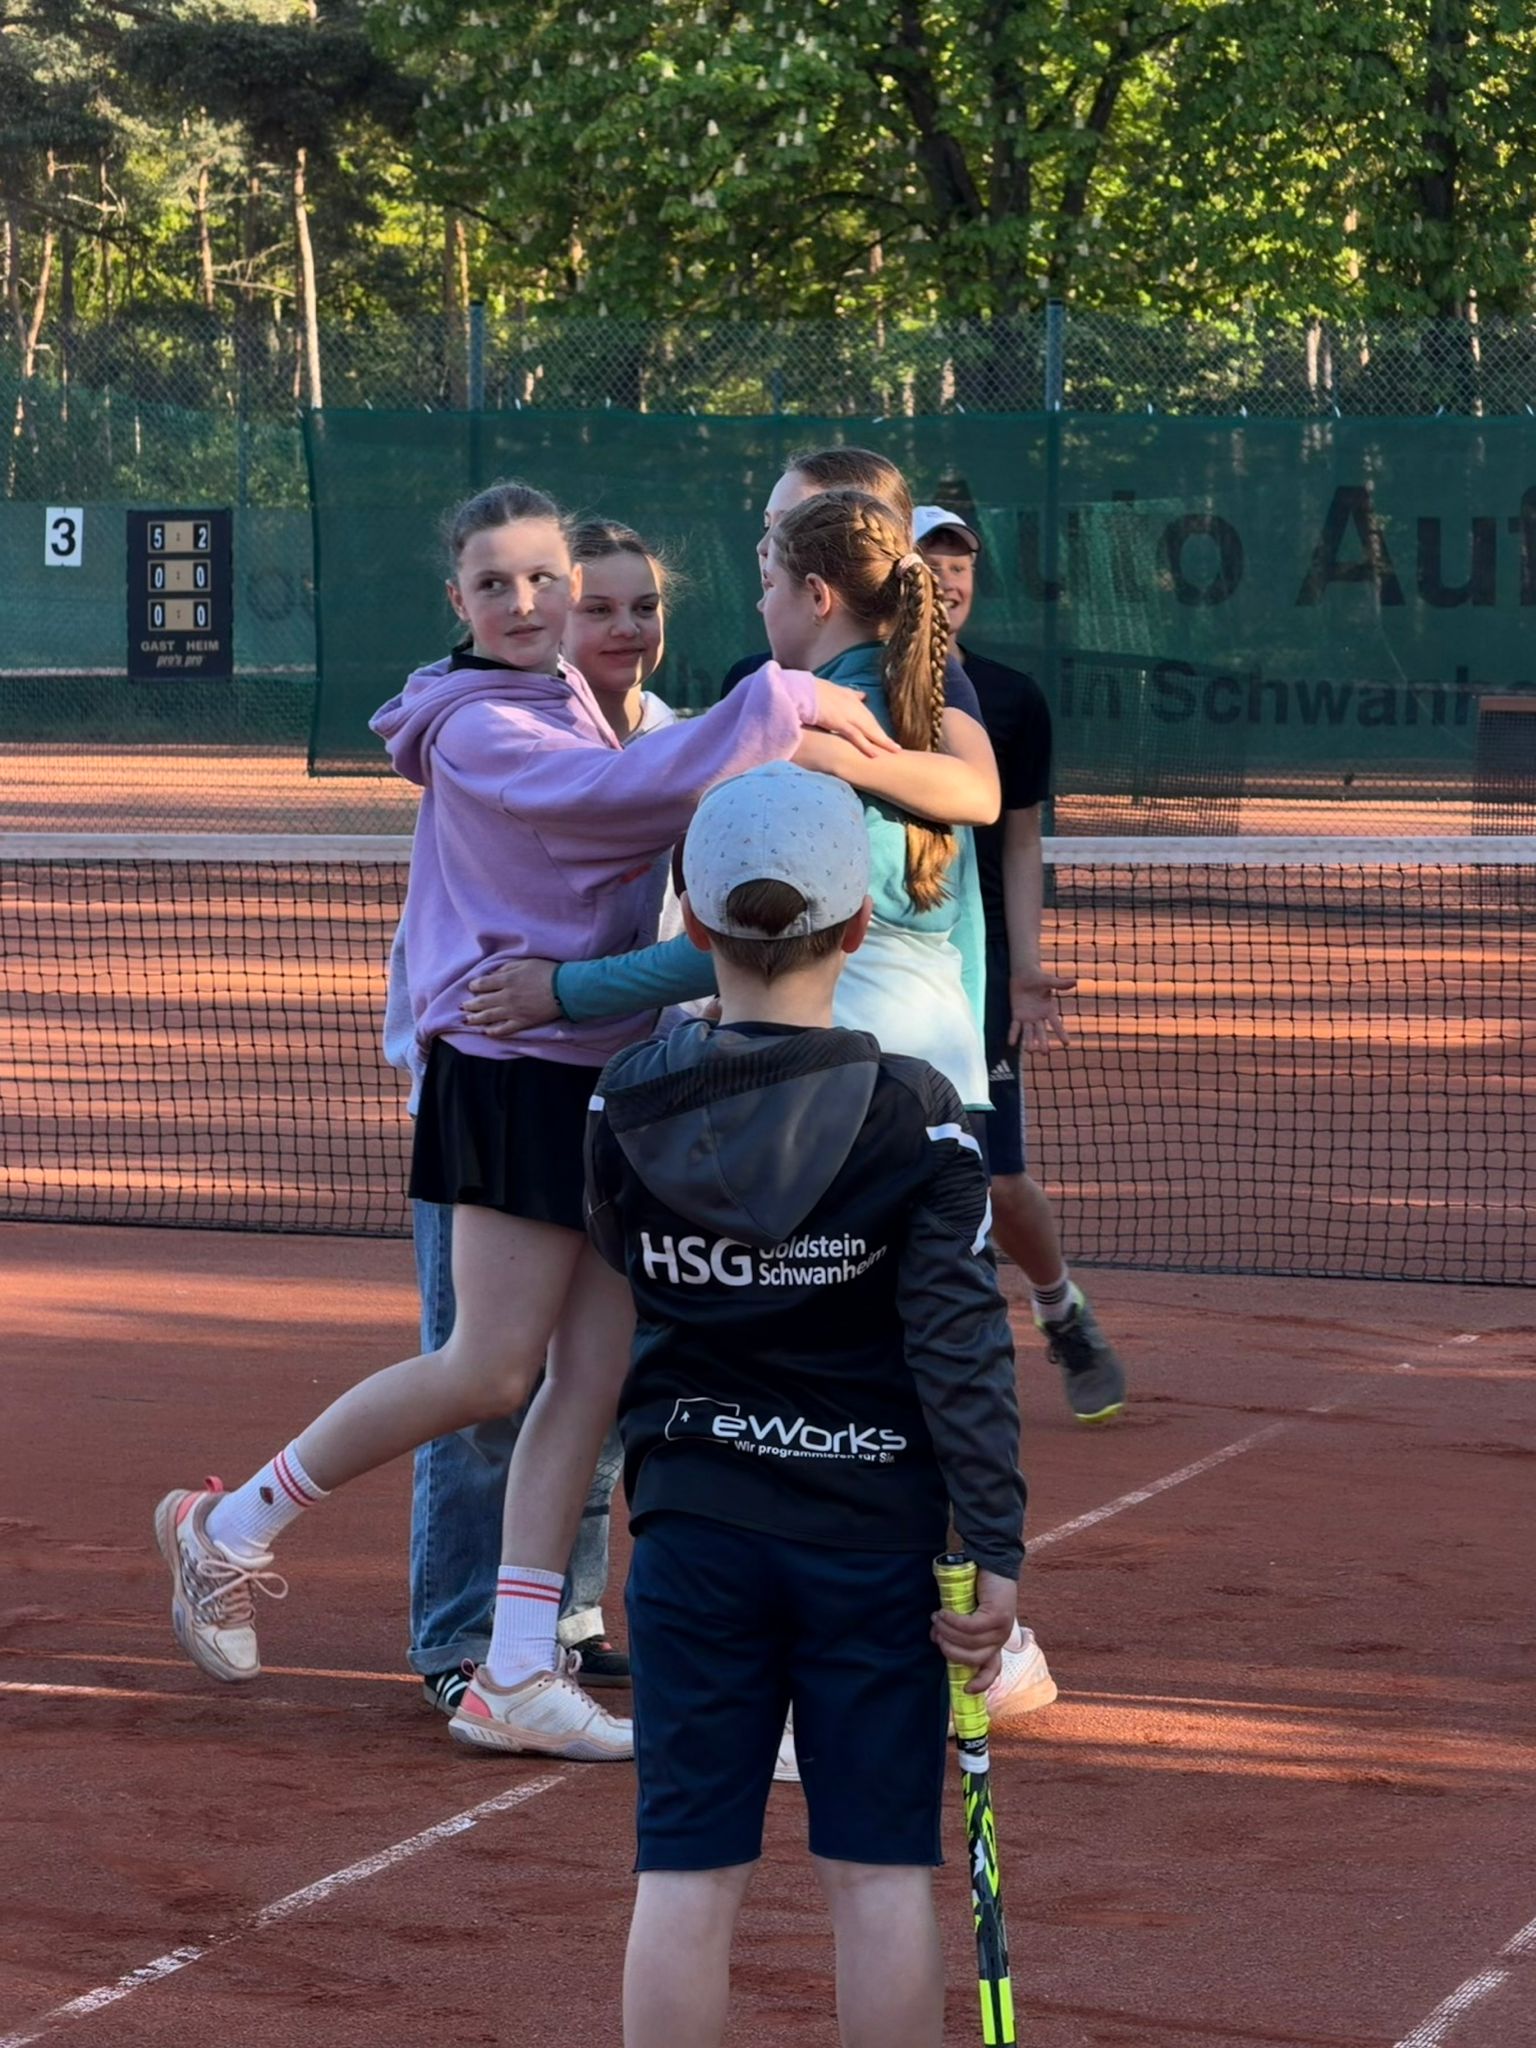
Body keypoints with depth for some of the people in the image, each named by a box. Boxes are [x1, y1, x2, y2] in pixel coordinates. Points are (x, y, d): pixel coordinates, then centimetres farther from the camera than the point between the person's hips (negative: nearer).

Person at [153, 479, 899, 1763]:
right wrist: (783, 704, -27)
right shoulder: (481, 731, -14)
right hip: (520, 1068, -8)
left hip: (608, 1070, 8)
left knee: (593, 1371, 3)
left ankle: (517, 1679, 5)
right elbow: (634, 791, -28)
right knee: (491, 1370, -7)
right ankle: (231, 1530, 11)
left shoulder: (570, 707, 14)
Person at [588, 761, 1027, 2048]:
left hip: (691, 1525, 2)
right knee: (882, 1869, 5)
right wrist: (995, 1552, -8)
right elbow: (962, 1347, -10)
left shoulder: (623, 1107, -4)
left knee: (688, 1869, 4)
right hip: (874, 1533, -1)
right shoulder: (915, 1114, -10)